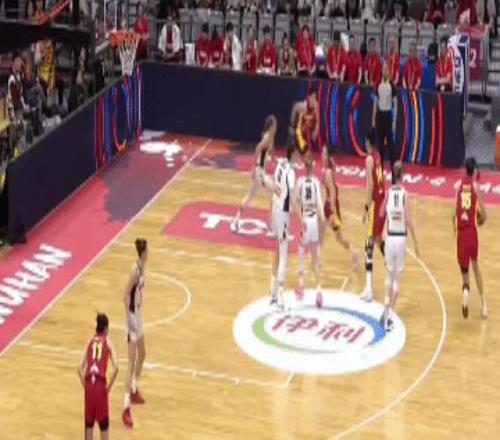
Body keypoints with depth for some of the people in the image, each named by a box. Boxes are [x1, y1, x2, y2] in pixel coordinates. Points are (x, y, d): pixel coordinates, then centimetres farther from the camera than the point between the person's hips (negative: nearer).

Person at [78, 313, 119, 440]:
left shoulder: (91, 341, 16)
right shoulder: (107, 341, 9)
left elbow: (80, 368, 8)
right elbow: (116, 367, -6)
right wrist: (109, 387, 3)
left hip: (89, 384, 3)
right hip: (101, 384, -3)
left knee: (89, 421, 16)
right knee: (103, 423, 7)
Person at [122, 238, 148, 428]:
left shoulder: (142, 267, 5)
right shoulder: (135, 271, -23)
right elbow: (126, 296, -24)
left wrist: (137, 316, 20)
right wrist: (130, 319, -24)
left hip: (139, 315, 10)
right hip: (133, 317, -10)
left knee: (142, 354, 25)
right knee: (132, 363, -10)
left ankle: (134, 391, 43)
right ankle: (126, 408, -11)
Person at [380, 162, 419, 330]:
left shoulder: (388, 193, -2)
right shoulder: (405, 194, -10)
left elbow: (381, 214, 11)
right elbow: (409, 220, -13)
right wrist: (416, 243, -9)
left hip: (390, 238, 2)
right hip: (401, 238, -2)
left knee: (389, 275, 19)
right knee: (397, 278, 5)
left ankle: (387, 309, 10)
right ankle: (390, 314, 2)